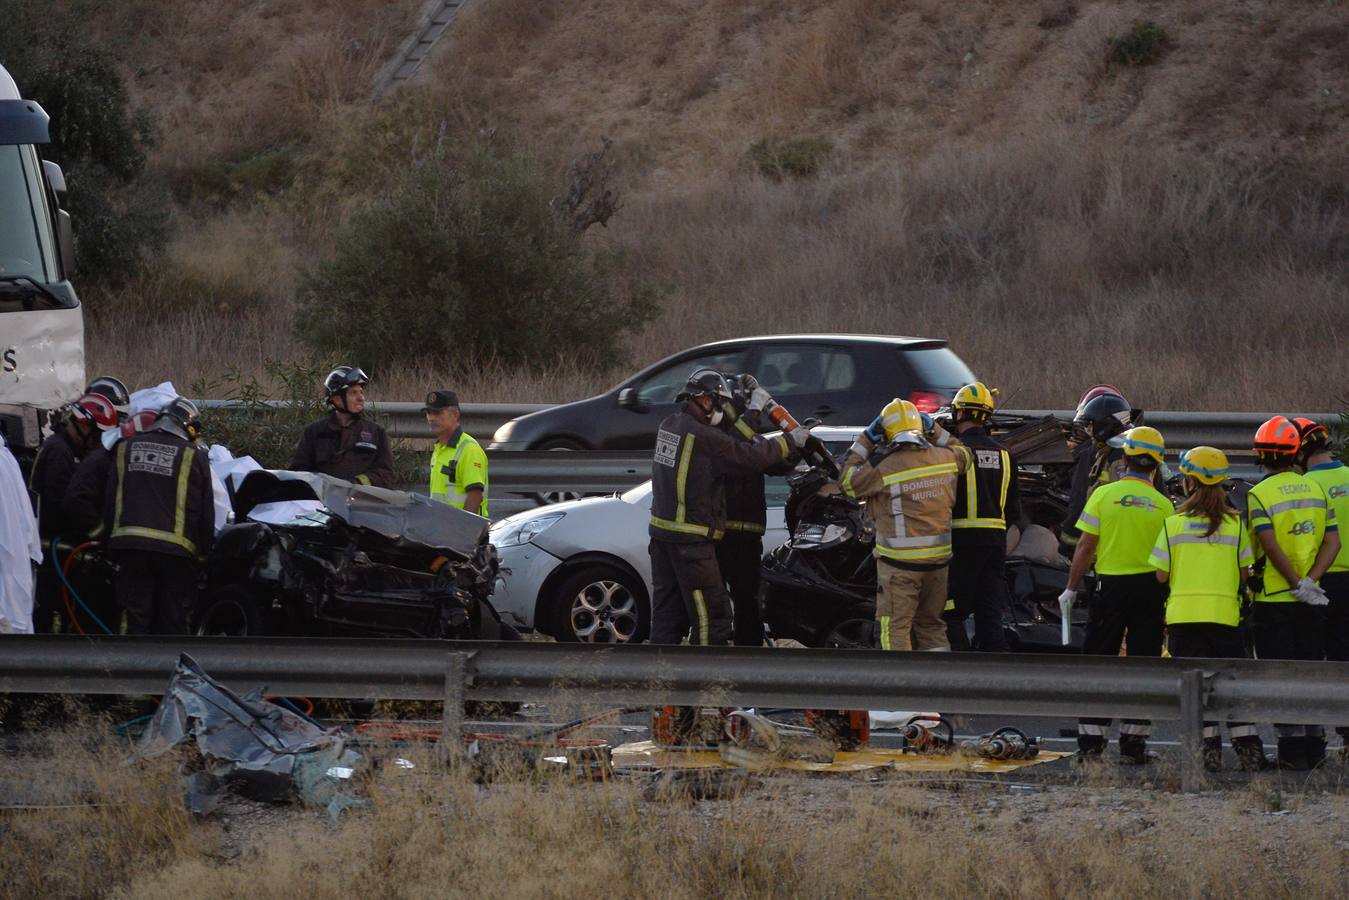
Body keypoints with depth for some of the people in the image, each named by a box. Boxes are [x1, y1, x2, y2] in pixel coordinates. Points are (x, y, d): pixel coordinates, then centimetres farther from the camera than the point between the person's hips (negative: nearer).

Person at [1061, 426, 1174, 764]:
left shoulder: (1103, 494, -5)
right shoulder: (1163, 505, -2)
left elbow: (1085, 548, -4)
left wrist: (1071, 588, 5)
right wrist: (1170, 598, 11)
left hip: (1111, 585, -1)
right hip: (1150, 589, 1)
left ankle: (1091, 740, 3)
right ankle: (1133, 742, 7)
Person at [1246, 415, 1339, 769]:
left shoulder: (1259, 495, -11)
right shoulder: (1315, 489, 6)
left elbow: (1271, 545, -21)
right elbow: (1332, 542, 0)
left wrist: (1298, 584, -15)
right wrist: (1310, 581, -8)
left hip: (1274, 598, -5)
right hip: (1312, 604, 5)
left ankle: (1292, 747, 0)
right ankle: (1315, 745, 16)